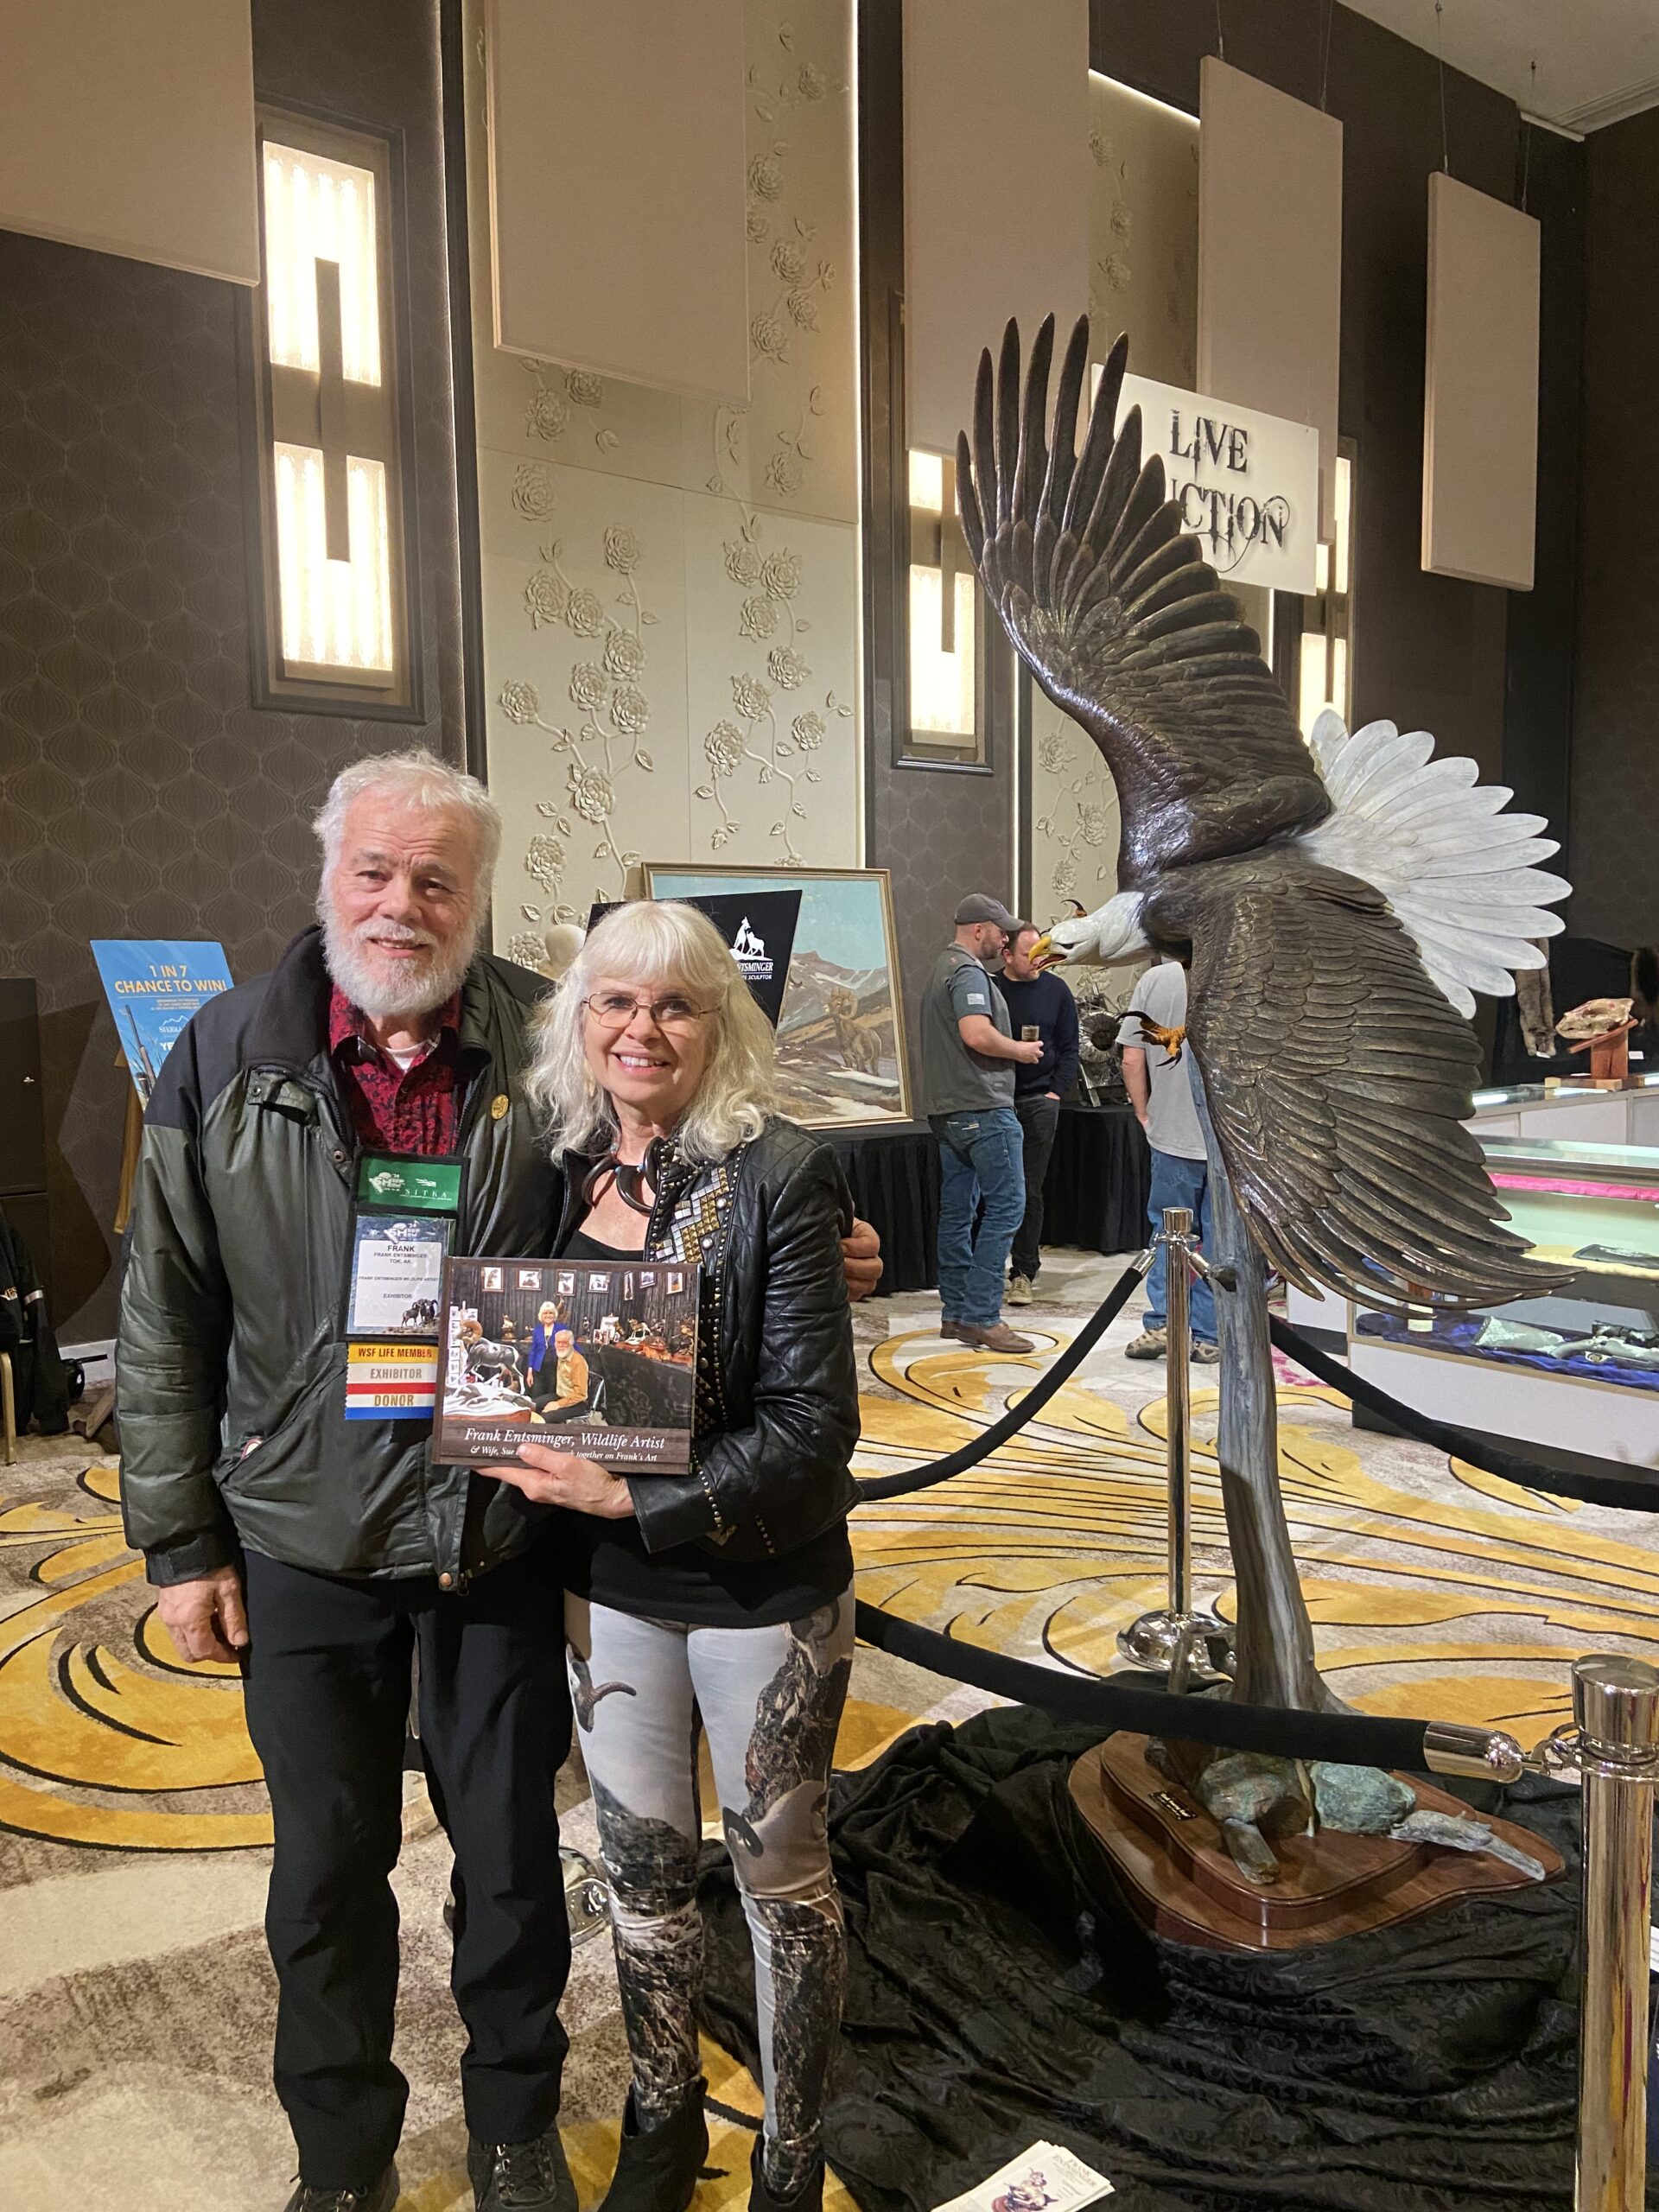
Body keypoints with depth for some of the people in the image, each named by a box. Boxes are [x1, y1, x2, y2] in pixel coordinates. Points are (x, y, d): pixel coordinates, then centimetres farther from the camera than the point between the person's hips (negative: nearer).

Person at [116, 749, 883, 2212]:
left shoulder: (546, 1043, -8)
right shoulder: (230, 1057, -7)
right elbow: (167, 1320, -2)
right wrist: (180, 1541, -1)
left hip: (504, 1533, 0)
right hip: (305, 1541, 0)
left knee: (512, 1849, 17)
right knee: (329, 1864, 18)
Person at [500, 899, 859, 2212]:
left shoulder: (777, 1177, -17)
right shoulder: (556, 1168, -3)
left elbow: (814, 1425, -19)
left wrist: (634, 1499, -22)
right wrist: (547, 1474, -7)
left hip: (762, 1596, -4)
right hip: (607, 1588, 4)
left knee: (782, 1877, 16)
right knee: (642, 1868, 21)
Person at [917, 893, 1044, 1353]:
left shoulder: (941, 969, 20)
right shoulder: (969, 972, -12)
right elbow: (977, 1034, -26)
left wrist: (1011, 1047, 19)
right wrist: (1019, 1050, -10)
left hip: (948, 1108, 11)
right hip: (982, 1107, -11)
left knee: (957, 1209, 11)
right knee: (1005, 1205, -8)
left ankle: (957, 1313, 15)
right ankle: (981, 1317, -10)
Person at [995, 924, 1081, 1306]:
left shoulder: (1055, 990, 6)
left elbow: (1069, 1047, 8)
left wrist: (1057, 1091, -2)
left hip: (1040, 1101, 0)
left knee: (1030, 1191, 1)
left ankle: (1023, 1272, 8)